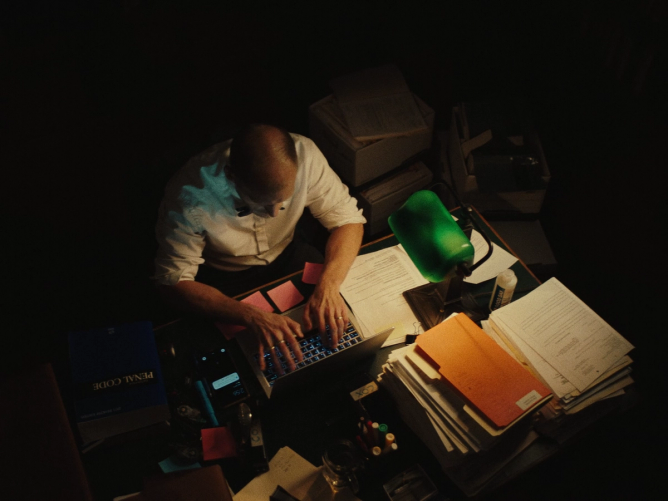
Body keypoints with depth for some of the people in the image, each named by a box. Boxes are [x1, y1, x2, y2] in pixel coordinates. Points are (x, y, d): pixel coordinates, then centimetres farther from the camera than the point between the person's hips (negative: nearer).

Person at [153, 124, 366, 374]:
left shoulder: (303, 155, -28)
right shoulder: (188, 197, -34)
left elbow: (348, 219, -18)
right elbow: (173, 282, -28)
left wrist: (328, 287, -36)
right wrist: (253, 317, -42)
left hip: (286, 254, 3)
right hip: (221, 276, -2)